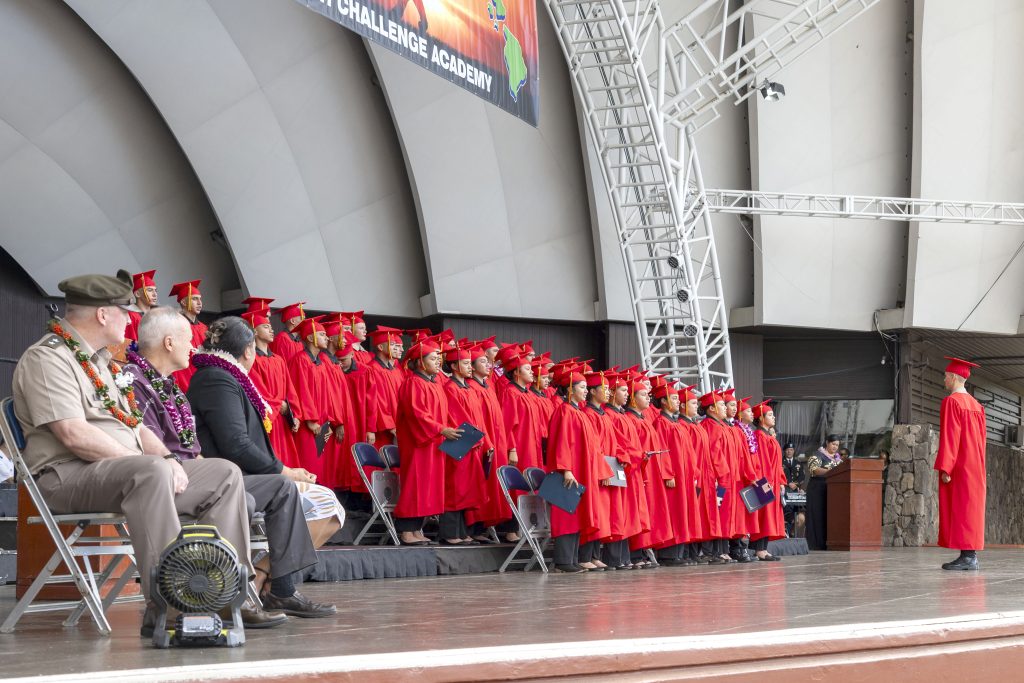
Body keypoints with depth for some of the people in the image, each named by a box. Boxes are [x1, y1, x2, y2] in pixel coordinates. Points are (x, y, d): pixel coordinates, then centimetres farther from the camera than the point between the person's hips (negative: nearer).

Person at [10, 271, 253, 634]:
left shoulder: (100, 360, 22)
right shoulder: (47, 358, -9)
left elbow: (133, 425, 21)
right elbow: (74, 435, -21)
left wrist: (168, 460, 1)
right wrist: (150, 461, -20)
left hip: (124, 467, 10)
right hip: (66, 475, -10)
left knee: (224, 474, -1)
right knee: (152, 472, -39)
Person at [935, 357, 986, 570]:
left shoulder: (951, 401, -11)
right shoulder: (976, 405, 14)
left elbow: (949, 437, -17)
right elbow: (981, 439, 16)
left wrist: (945, 467, -18)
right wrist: (978, 467, 21)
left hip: (958, 467, -8)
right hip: (975, 466, 8)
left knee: (959, 508, -8)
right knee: (970, 508, 8)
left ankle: (967, 557, -11)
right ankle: (970, 556, 8)